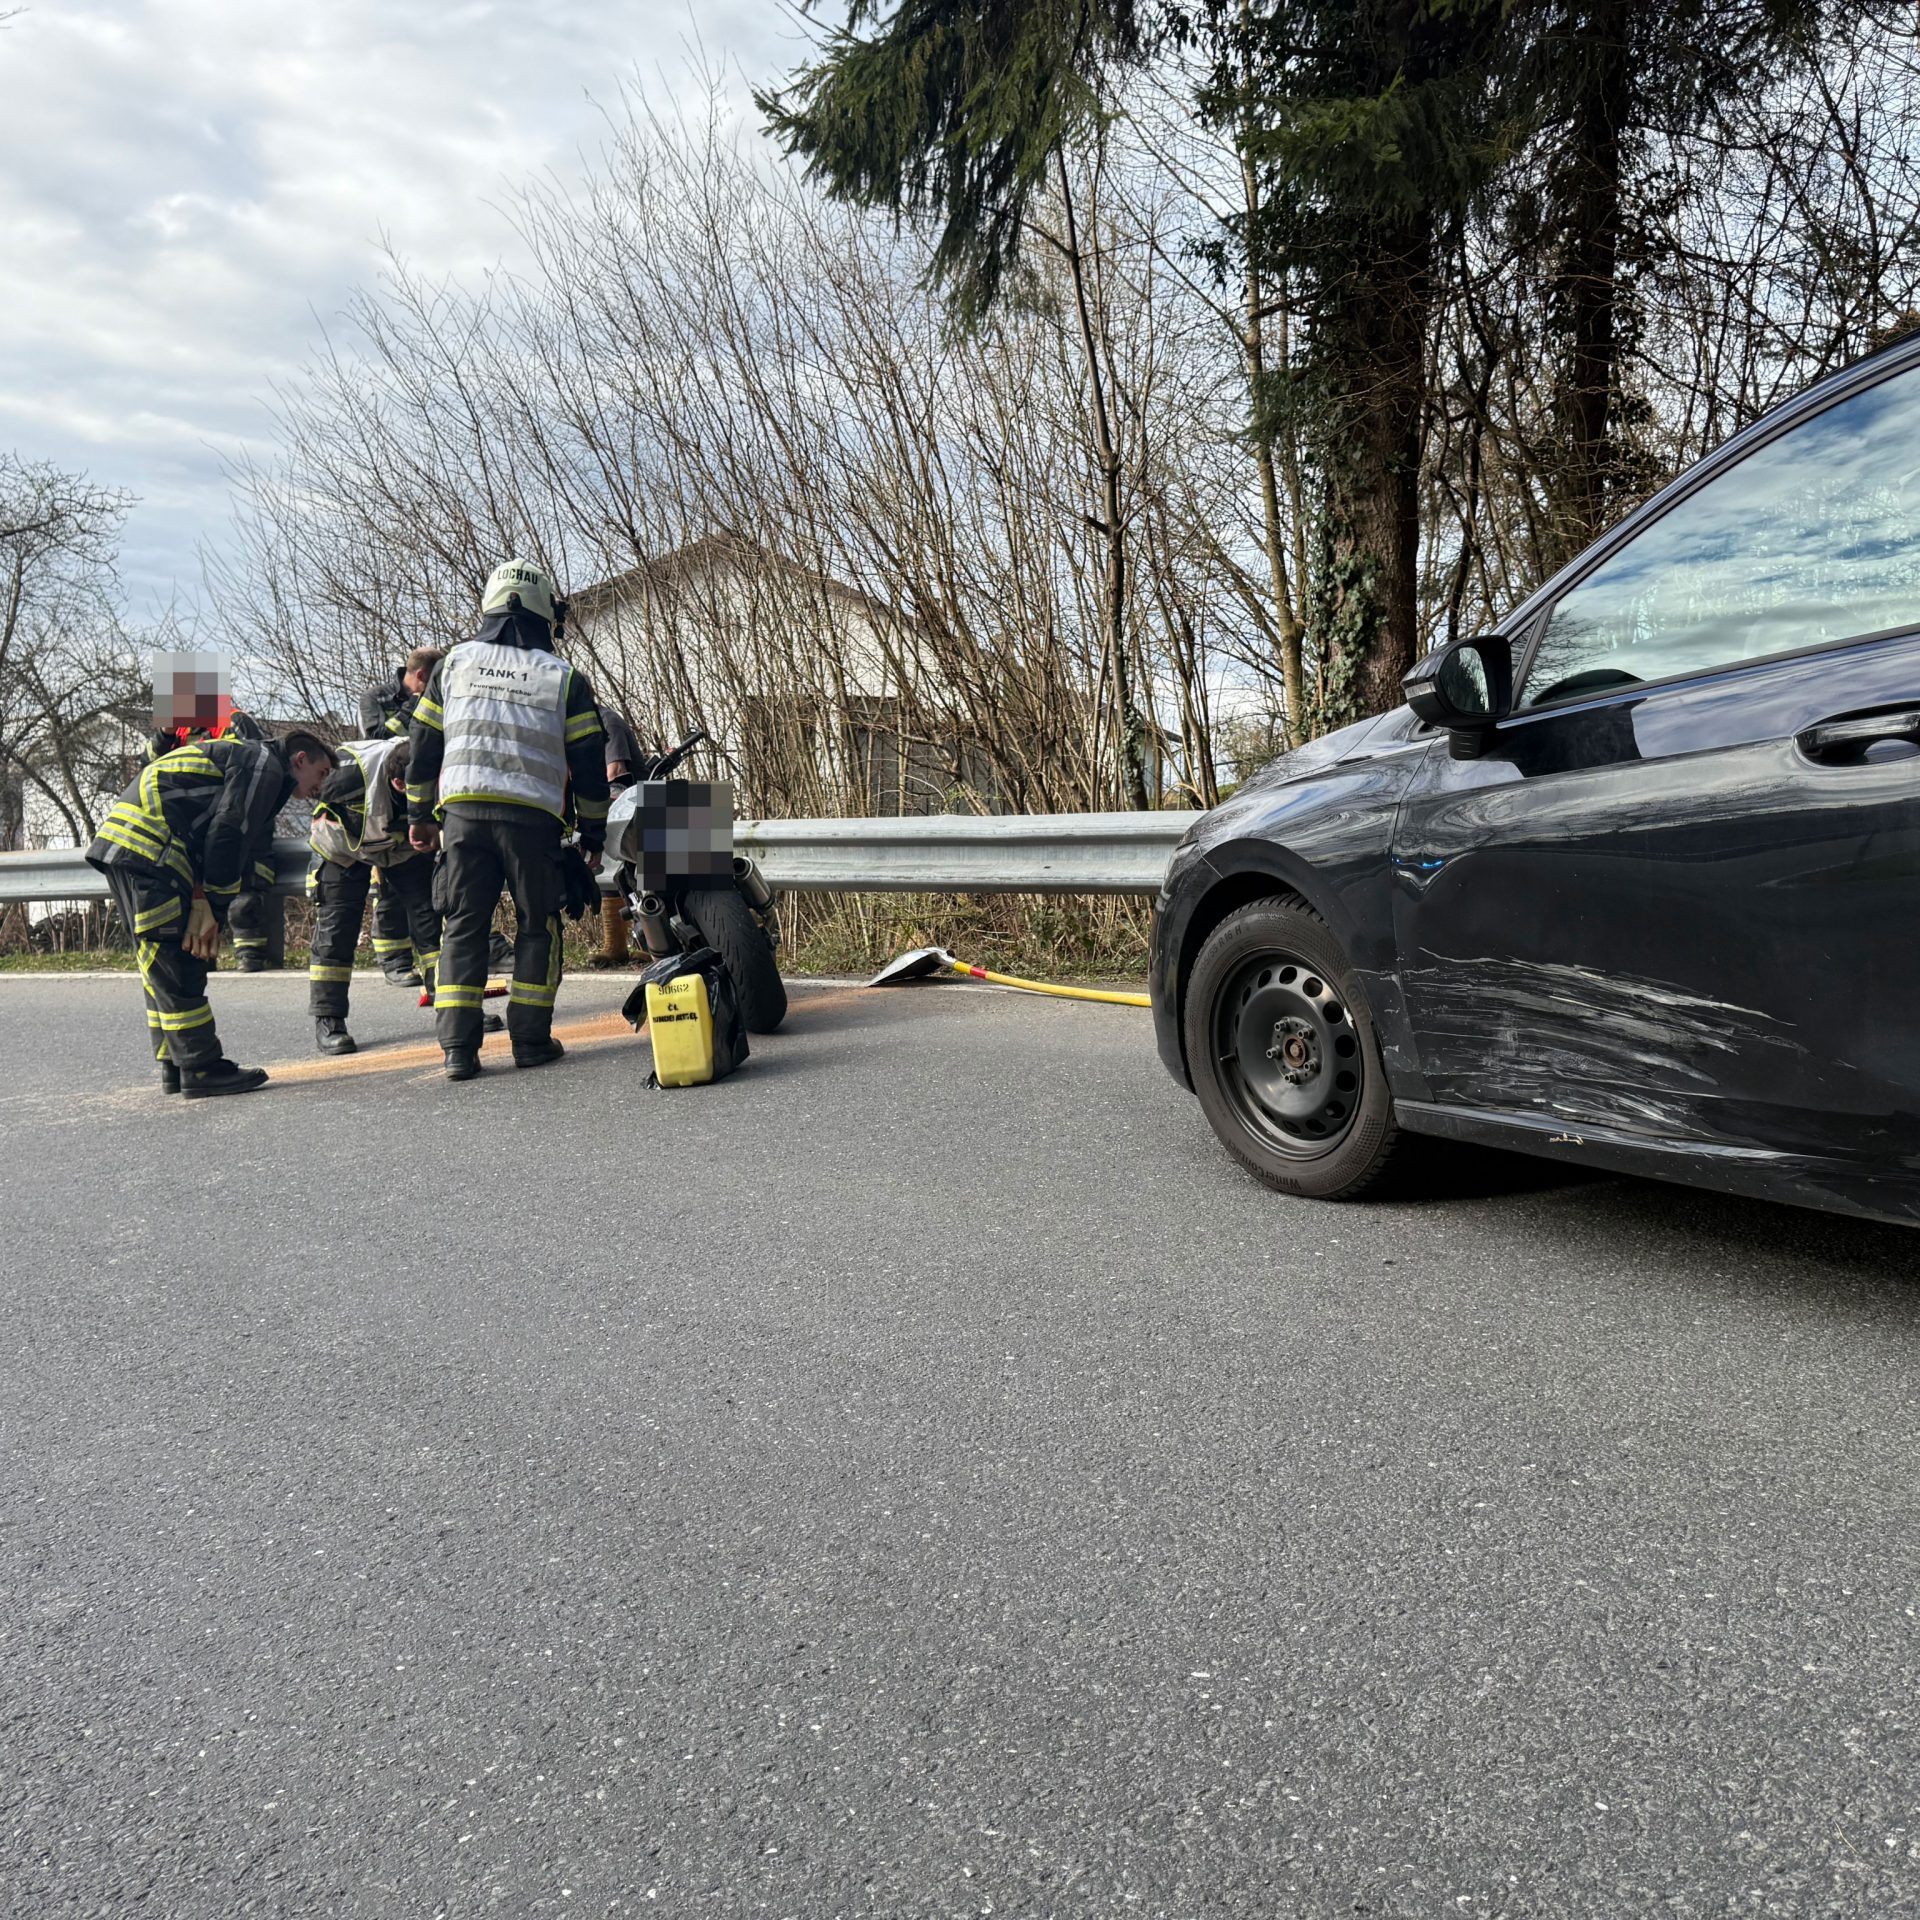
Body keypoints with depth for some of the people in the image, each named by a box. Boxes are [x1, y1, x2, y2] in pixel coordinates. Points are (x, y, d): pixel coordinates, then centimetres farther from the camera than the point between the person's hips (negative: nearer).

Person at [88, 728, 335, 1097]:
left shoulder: (242, 756, 29)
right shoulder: (265, 765, -3)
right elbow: (227, 838, -13)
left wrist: (204, 904, 5)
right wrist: (214, 910, -11)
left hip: (121, 841, 11)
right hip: (149, 848, -11)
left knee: (160, 964, 13)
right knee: (177, 964, -9)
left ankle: (174, 1067, 18)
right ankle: (201, 1070, -6)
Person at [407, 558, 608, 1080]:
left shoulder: (454, 663, 12)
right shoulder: (565, 678, 5)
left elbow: (423, 743, 14)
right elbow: (589, 763, 4)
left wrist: (419, 813, 23)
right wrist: (593, 832, 12)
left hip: (461, 812, 2)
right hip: (533, 817, -2)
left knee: (464, 925, 7)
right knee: (537, 926, 9)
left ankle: (458, 1047, 2)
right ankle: (530, 1040, 8)